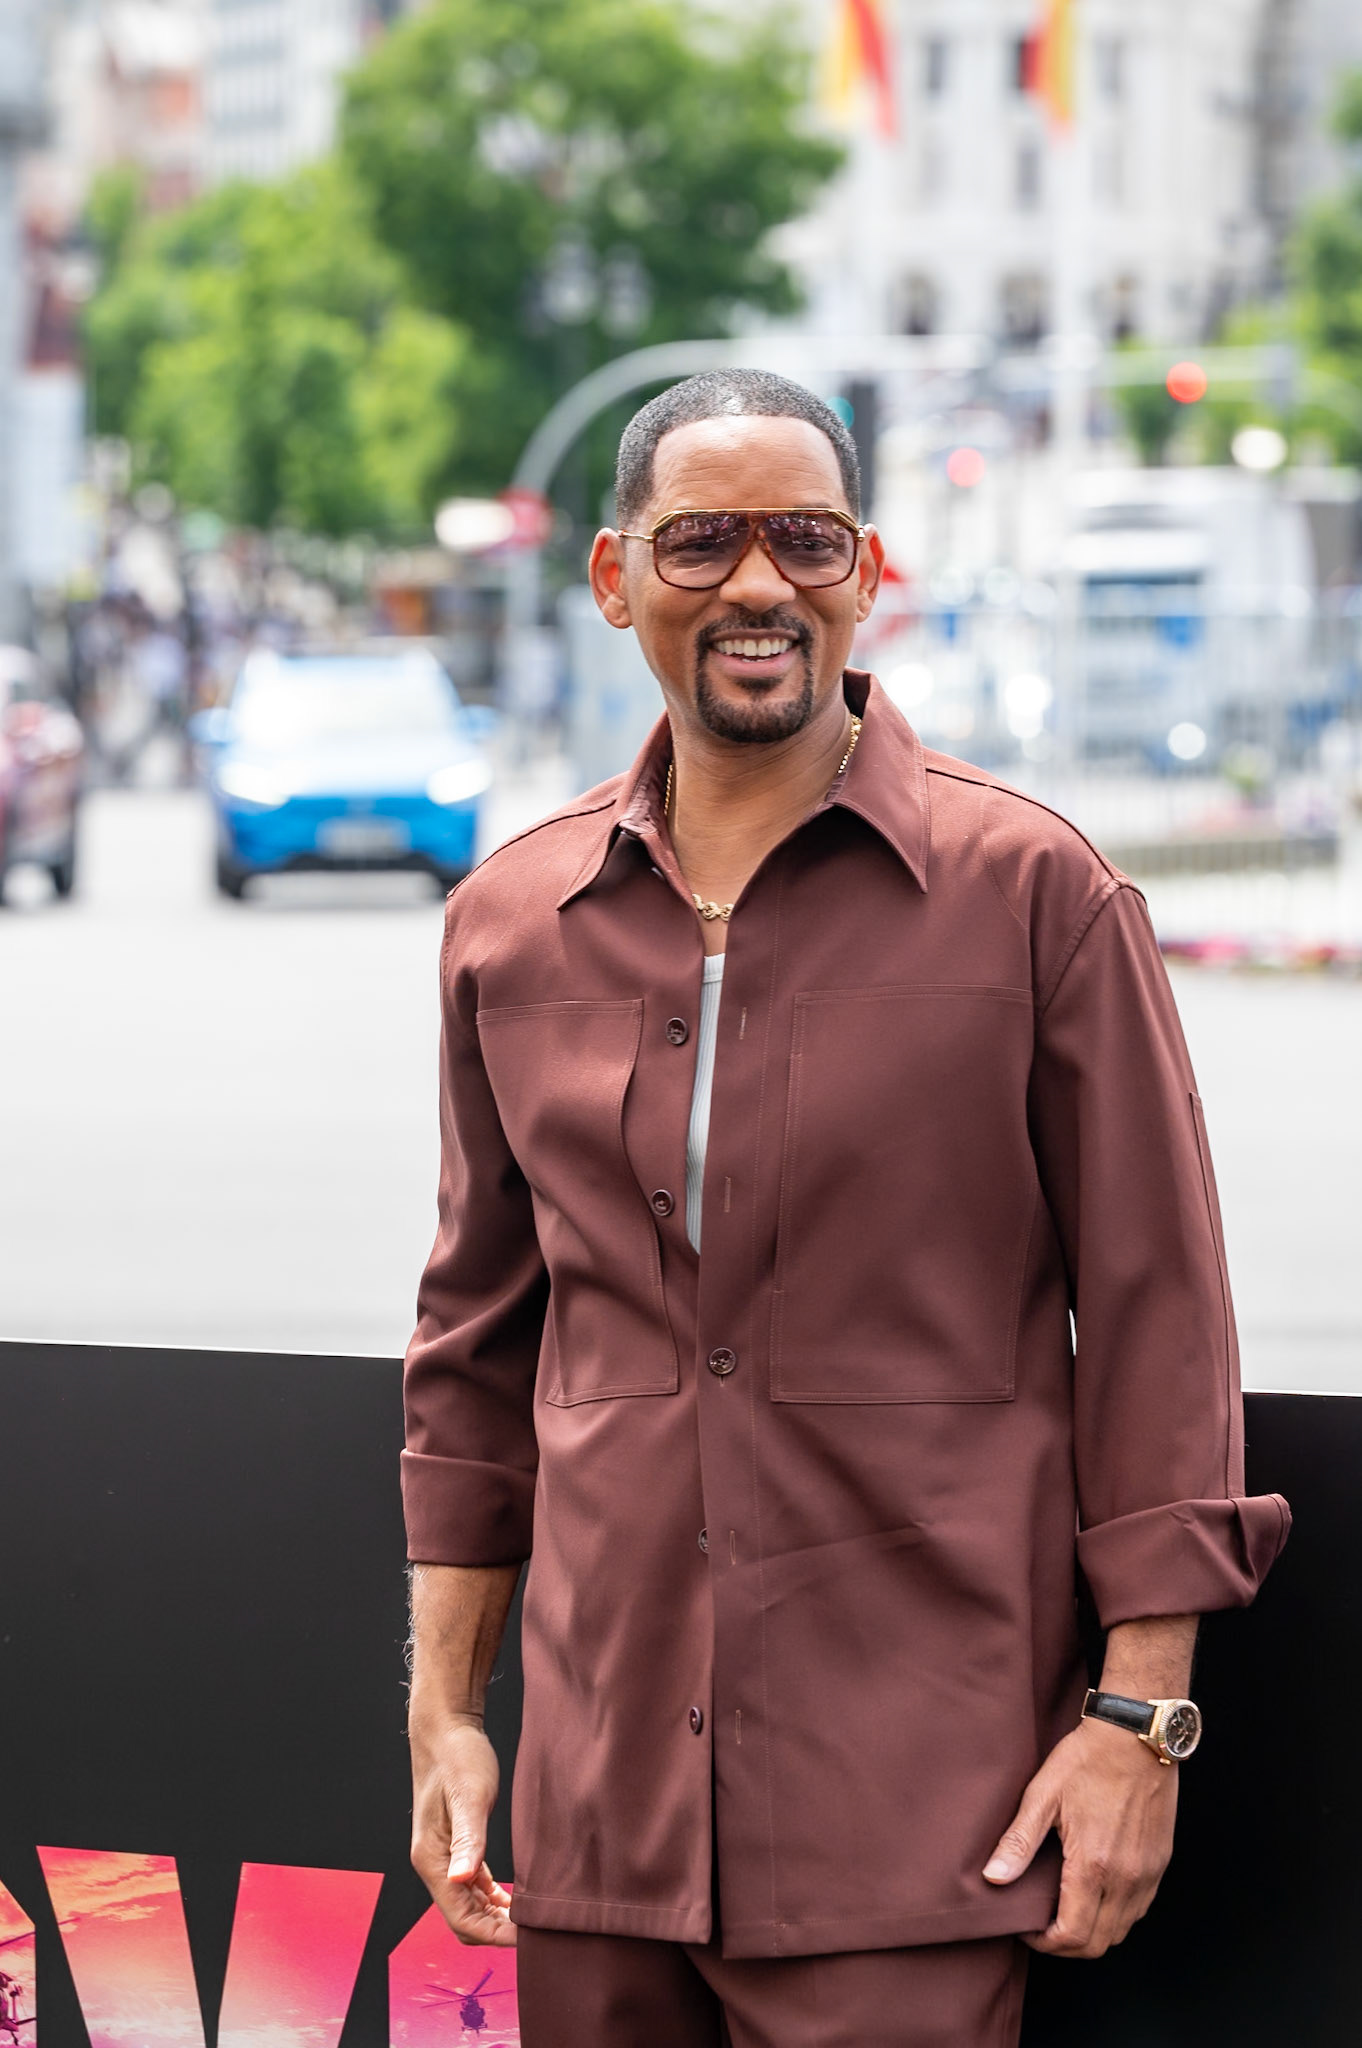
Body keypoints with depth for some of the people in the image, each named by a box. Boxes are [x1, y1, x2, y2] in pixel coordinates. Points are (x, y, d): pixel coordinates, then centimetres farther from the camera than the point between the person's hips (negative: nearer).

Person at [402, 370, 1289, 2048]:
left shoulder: (1030, 889, -2)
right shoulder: (511, 921, 10)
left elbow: (1153, 1317, -2)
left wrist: (1138, 1717, -6)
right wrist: (442, 1712, 14)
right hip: (602, 1780, 4)